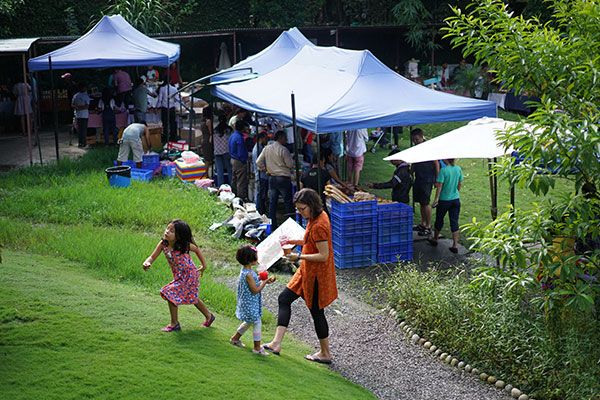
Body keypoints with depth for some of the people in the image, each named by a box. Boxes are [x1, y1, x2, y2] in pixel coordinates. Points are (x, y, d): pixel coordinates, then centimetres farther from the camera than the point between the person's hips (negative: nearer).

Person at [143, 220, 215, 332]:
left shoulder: (183, 245, -25)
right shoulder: (163, 244, -13)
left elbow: (197, 250, -6)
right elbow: (152, 257, -14)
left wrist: (204, 265, 0)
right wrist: (147, 263, -37)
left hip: (188, 275, -7)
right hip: (179, 276, 7)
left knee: (170, 294, -13)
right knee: (192, 297, 23)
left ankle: (174, 323, 5)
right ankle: (209, 316, 45)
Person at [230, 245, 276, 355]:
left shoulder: (246, 270, 4)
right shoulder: (248, 274, -26)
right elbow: (255, 290, -23)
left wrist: (264, 281, 4)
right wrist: (264, 282, -14)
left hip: (248, 303, 10)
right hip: (250, 304, -10)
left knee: (249, 322, 25)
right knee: (257, 323, -2)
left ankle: (235, 338, 38)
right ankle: (257, 347, 5)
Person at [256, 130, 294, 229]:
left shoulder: (267, 148, 5)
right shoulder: (283, 149, -13)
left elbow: (258, 162, 5)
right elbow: (290, 164, -10)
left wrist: (265, 170, 12)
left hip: (272, 178, 6)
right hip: (283, 178, -6)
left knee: (272, 202, 9)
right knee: (288, 202, 2)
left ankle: (272, 225, 11)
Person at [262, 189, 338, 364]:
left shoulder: (318, 226, -26)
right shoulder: (318, 216, 4)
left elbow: (323, 255, -26)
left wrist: (299, 257, -23)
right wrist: (296, 242, 4)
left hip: (316, 274, -10)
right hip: (308, 271, 10)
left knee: (316, 311, 4)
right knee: (284, 298, 9)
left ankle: (326, 354, 20)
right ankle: (276, 343, 7)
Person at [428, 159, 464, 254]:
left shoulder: (443, 170, -17)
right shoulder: (458, 169, -1)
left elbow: (439, 186, -17)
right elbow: (460, 184, 9)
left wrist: (436, 199, -13)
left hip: (444, 200, -4)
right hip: (456, 199, 4)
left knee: (439, 220, 16)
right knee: (454, 222, 5)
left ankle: (435, 239, 34)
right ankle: (455, 245, -1)